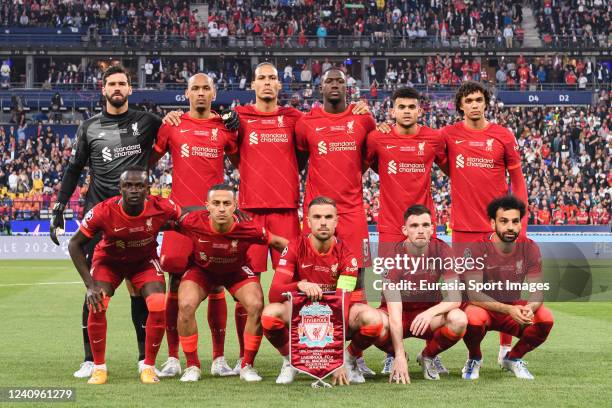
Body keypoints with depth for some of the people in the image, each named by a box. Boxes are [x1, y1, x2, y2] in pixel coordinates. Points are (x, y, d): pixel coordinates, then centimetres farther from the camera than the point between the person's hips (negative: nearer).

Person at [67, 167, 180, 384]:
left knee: (159, 307, -19)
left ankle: (149, 366, -1)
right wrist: (90, 285, -24)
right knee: (97, 305, -21)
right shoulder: (103, 212, -31)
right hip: (109, 259, -1)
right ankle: (99, 367, -3)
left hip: (145, 260, 1)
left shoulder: (161, 208, -29)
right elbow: (75, 244, -19)